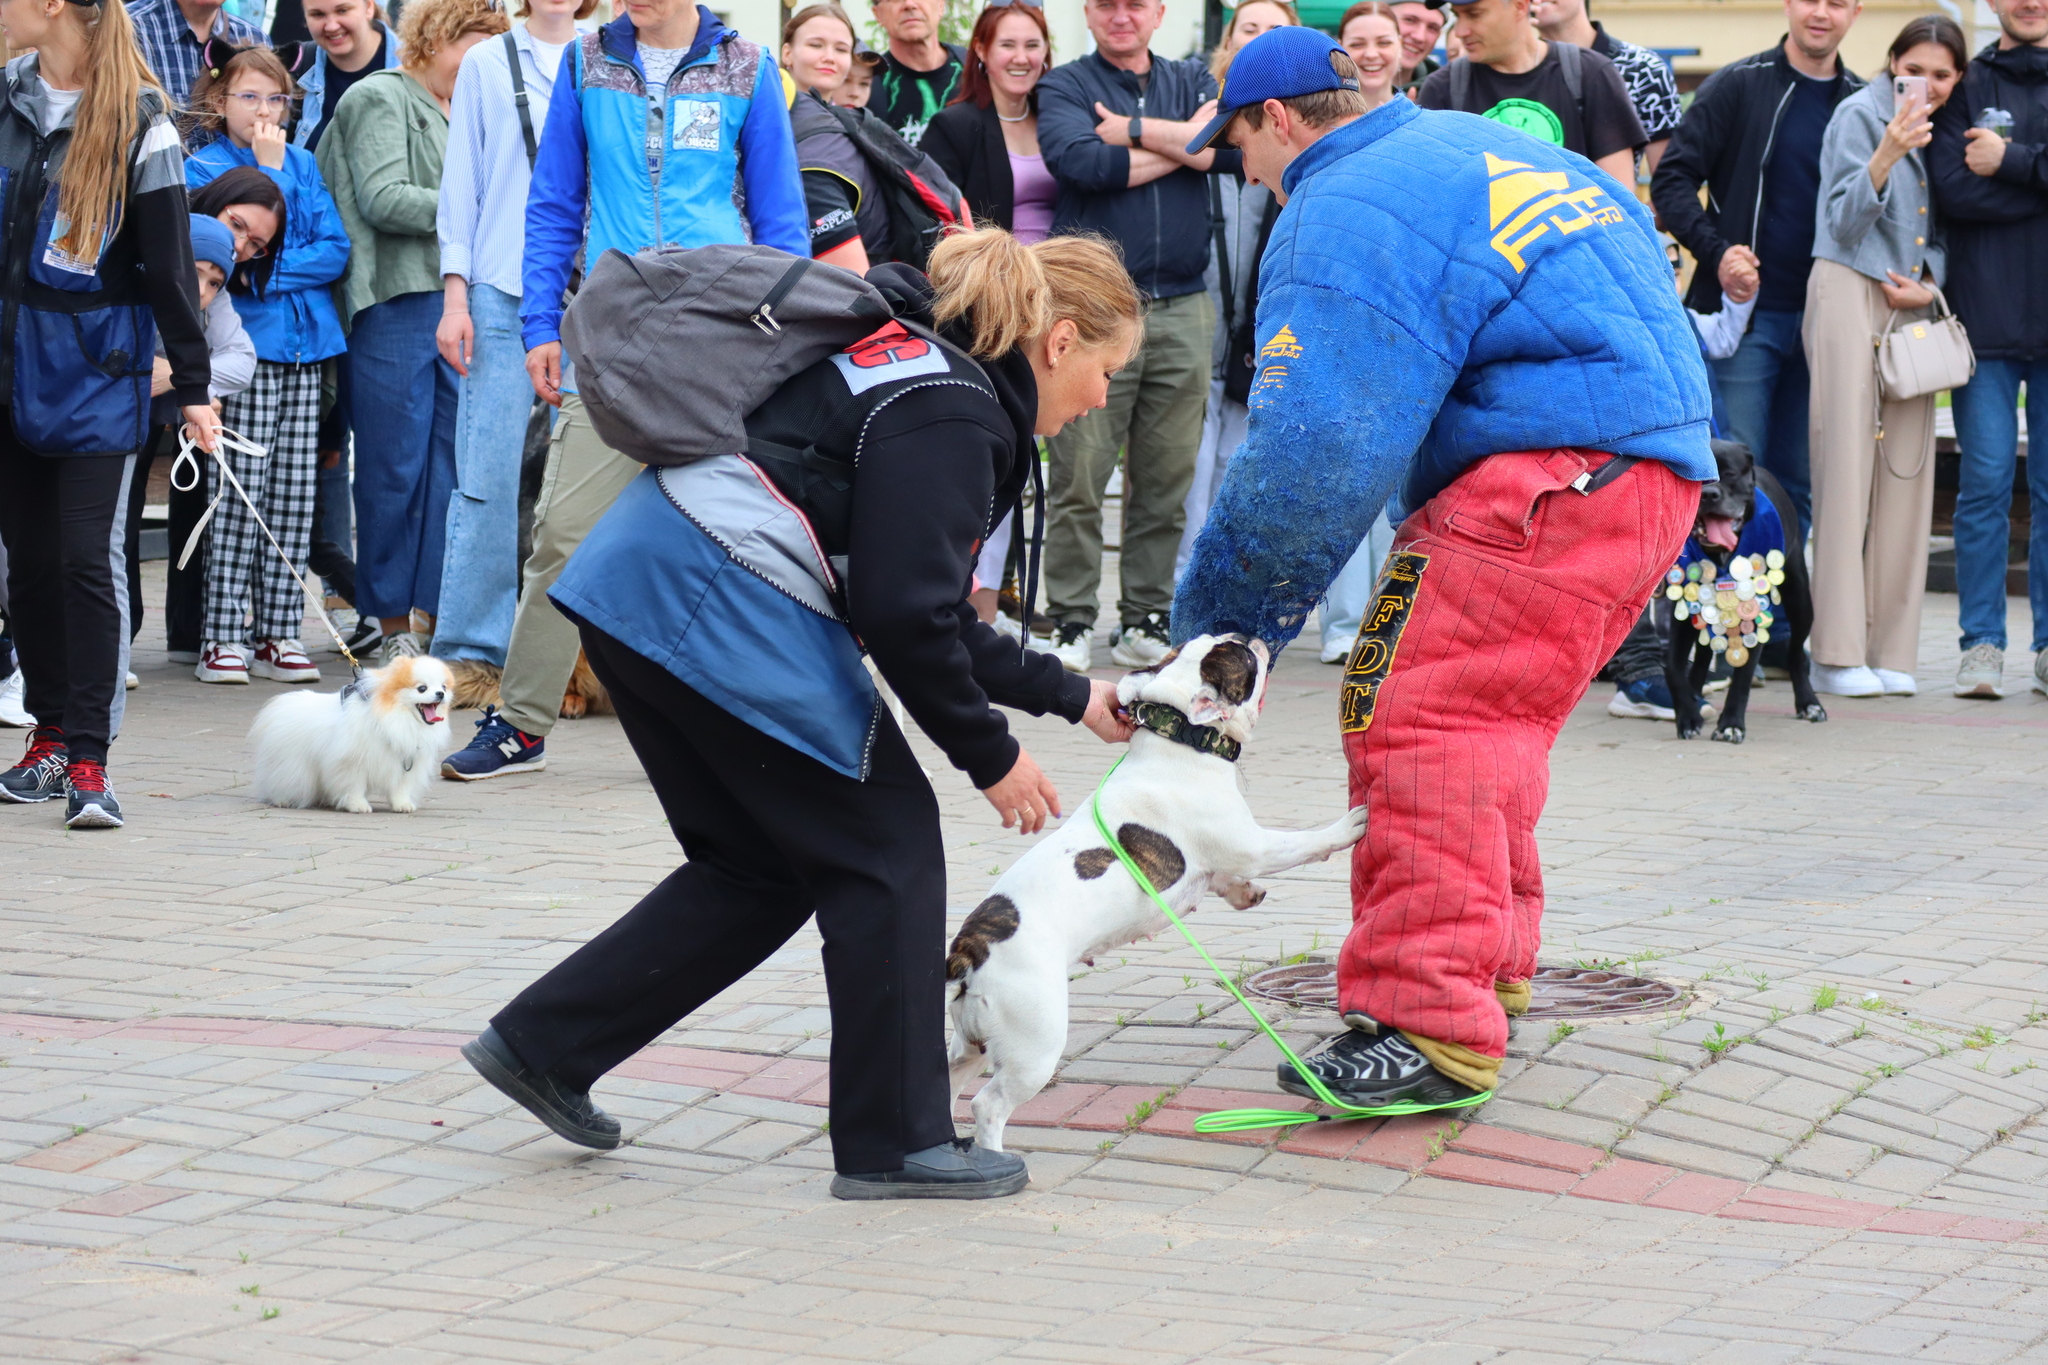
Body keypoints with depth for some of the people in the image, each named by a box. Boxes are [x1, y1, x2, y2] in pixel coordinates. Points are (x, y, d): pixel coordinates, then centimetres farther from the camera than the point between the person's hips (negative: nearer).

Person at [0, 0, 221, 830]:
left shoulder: (138, 120, -8)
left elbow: (169, 261, -6)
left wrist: (193, 387, -6)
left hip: (96, 365, -5)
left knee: (88, 558, -8)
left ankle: (89, 759, -6)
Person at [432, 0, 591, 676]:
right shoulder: (487, 64, 10)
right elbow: (462, 181, 9)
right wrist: (455, 296, 1)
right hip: (503, 296, -1)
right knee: (488, 480, -7)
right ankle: (468, 651, -3)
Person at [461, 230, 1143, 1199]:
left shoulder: (925, 375, 20)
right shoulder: (950, 413, -12)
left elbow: (929, 609, 25)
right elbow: (906, 618, -15)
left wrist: (1071, 698, 27)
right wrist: (990, 757, -3)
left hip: (635, 587, 10)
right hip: (714, 609, -10)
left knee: (758, 863, 18)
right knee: (885, 846, 1)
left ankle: (544, 1041, 19)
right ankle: (894, 1142, 6)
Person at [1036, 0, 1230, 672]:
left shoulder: (1193, 81, 15)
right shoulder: (1065, 87, 7)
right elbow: (1083, 162, -14)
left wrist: (1136, 129, -9)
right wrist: (1183, 142, -5)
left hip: (1182, 310, 3)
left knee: (1167, 478, 4)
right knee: (1079, 478, -6)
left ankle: (1145, 620, 12)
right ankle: (1071, 624, 1)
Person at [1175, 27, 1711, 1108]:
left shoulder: (1339, 218, -7)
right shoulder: (1467, 142, 23)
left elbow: (1311, 460, -14)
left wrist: (1211, 625, -5)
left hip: (1557, 473, -10)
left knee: (1413, 717, -14)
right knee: (1480, 715, 19)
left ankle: (1431, 1029, -18)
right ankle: (1487, 969, 28)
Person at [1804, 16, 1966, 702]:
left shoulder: (1945, 131, 15)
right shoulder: (1859, 114, -2)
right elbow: (1845, 220, -10)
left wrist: (1929, 284, 0)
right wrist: (1886, 154, -26)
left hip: (1913, 306, 6)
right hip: (1851, 292, -6)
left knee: (1907, 465, 2)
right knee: (1847, 462, -10)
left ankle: (1890, 650, 5)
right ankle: (1836, 653, -10)